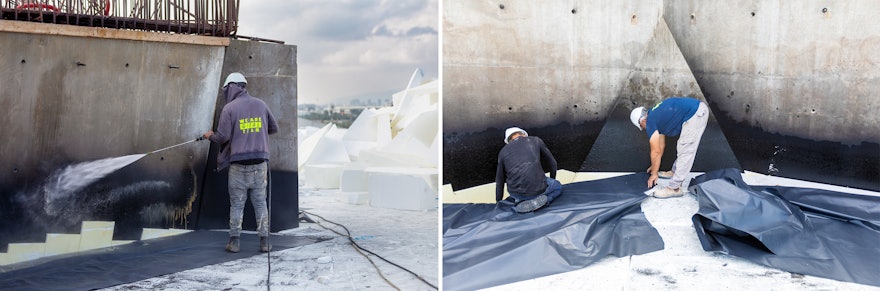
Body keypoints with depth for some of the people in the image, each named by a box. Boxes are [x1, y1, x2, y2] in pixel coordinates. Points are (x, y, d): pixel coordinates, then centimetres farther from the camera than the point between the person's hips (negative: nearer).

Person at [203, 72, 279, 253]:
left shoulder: (229, 108, -5)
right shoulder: (261, 105, 6)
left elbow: (223, 137, -9)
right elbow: (274, 128, 13)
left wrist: (210, 136, 11)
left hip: (238, 164, -3)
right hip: (260, 162, 3)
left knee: (237, 204, 6)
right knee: (260, 202, 8)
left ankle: (234, 241, 9)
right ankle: (265, 241, 7)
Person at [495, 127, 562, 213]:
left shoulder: (503, 151, 13)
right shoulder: (535, 140, 10)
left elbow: (499, 181, 18)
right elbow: (552, 163, 19)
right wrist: (552, 180, 39)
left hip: (517, 193, 3)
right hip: (538, 189, -2)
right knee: (558, 187, 30)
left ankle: (521, 204, 5)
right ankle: (539, 200, 0)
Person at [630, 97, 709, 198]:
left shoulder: (650, 123, -2)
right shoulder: (655, 115, 23)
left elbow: (656, 151, 2)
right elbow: (661, 144, 33)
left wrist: (654, 174, 13)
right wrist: (655, 166, 41)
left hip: (694, 115, -10)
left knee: (685, 152, -5)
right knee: (682, 148, 24)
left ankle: (674, 188, -1)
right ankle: (675, 172, 39)